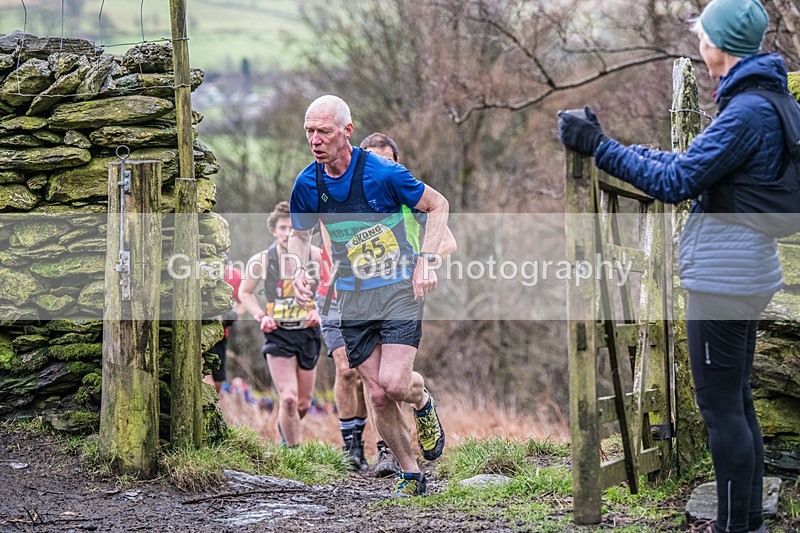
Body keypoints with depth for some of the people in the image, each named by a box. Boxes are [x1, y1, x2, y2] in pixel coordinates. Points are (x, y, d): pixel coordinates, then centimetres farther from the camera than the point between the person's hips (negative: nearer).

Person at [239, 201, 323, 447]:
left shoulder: (314, 255, -7)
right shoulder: (261, 260, -8)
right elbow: (245, 292, 8)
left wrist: (319, 310, -7)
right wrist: (261, 316, -7)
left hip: (308, 333, 2)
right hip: (278, 334, -2)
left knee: (303, 403, 10)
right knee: (288, 399, -17)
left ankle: (285, 431, 43)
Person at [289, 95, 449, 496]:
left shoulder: (382, 173, -16)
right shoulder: (307, 185, -3)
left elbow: (438, 205, -2)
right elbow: (299, 234, 16)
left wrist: (426, 261, -11)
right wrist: (299, 270, -4)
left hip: (399, 290, -4)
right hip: (353, 300, 4)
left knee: (394, 382, -18)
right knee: (378, 395, 0)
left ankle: (423, 403, 18)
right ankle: (410, 476, 17)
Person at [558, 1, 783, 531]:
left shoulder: (747, 112, -20)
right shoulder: (761, 102, 12)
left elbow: (675, 181, -19)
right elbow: (689, 164, 17)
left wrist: (598, 146, -13)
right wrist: (602, 142, 17)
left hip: (722, 281, -10)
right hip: (743, 277, 10)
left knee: (721, 407, -3)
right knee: (737, 402, 17)